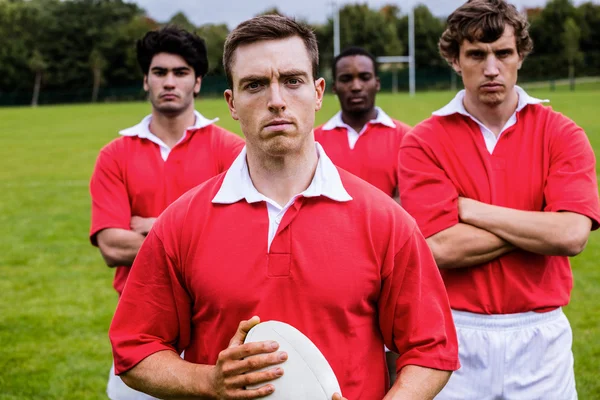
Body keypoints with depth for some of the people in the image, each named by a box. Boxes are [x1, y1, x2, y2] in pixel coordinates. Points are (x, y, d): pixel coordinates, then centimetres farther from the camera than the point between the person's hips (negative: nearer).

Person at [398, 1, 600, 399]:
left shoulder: (561, 135, -1)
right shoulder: (423, 142, -5)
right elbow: (441, 248, -16)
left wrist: (470, 209, -12)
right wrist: (539, 226, -11)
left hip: (541, 337, 1)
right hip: (456, 338, -1)